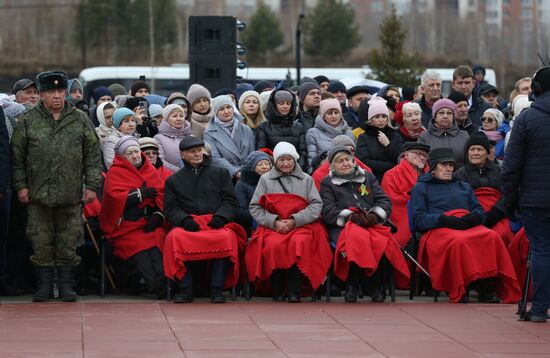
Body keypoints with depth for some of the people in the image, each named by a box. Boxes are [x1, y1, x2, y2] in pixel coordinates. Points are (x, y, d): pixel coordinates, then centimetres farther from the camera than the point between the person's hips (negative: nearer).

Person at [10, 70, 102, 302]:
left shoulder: (80, 120, 7)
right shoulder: (28, 121, 4)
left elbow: (92, 155, 7)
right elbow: (17, 156, 5)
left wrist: (92, 185, 0)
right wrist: (20, 185, -2)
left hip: (71, 195, 0)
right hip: (38, 195, 0)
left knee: (68, 242, 3)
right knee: (42, 242, 2)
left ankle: (66, 285, 11)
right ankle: (44, 286, 10)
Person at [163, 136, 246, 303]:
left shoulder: (220, 174, 23)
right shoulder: (173, 180, 25)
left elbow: (231, 202, 13)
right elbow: (171, 209, 12)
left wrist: (220, 217, -8)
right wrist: (185, 220, -10)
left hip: (216, 223, 0)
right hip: (188, 225, 0)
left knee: (227, 237, -37)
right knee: (175, 237, -35)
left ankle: (217, 289, -32)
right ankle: (185, 289, -30)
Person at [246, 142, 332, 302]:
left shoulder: (306, 179, 18)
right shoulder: (265, 179, 17)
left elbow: (317, 205, 5)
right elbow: (255, 207, 9)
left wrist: (294, 220, -9)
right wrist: (274, 222, -7)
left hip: (302, 225, 0)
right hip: (272, 226, 0)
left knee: (299, 242, -35)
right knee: (273, 245, -34)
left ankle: (295, 292, -31)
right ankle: (277, 292, -25)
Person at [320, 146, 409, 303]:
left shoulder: (368, 177, 26)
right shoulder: (327, 183, 18)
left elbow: (384, 201, 16)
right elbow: (327, 211, 3)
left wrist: (375, 215, -6)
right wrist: (350, 217, -13)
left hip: (372, 224, 2)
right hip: (342, 226, -2)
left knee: (382, 241, -35)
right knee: (358, 239, -40)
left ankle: (375, 287, -21)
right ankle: (351, 287, -27)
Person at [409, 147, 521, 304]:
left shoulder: (464, 186, 35)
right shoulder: (421, 188, 20)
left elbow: (480, 212, 22)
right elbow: (418, 219, 5)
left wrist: (471, 218, -3)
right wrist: (443, 220, -11)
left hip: (469, 227, 4)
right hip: (438, 230, -4)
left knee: (492, 237, -31)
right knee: (459, 241, -40)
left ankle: (487, 289, -38)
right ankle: (459, 292, -37)